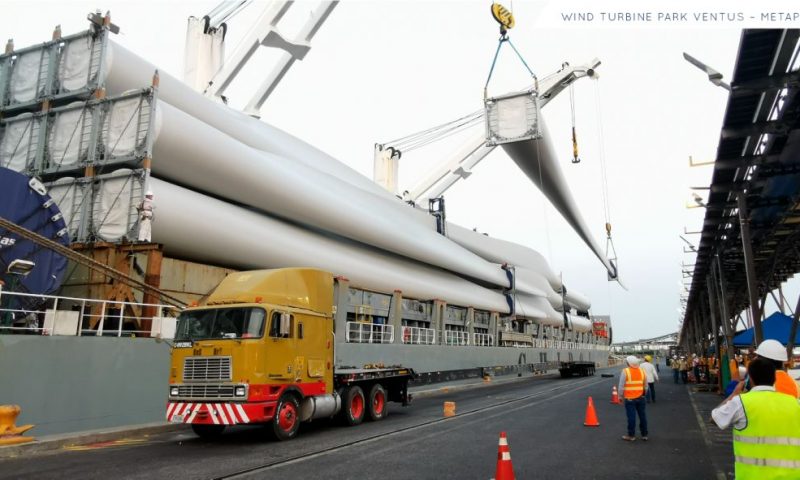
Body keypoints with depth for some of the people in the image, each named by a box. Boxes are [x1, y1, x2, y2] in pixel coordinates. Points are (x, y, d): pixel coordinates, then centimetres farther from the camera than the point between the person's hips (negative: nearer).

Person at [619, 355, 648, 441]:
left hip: (629, 398, -5)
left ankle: (631, 435, 8)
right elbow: (646, 385, 13)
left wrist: (621, 396, 1)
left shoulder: (625, 371, -10)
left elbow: (621, 385, -9)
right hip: (640, 398, 5)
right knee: (642, 416, 12)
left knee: (631, 417, 0)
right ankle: (644, 435, 21)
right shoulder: (642, 371, 5)